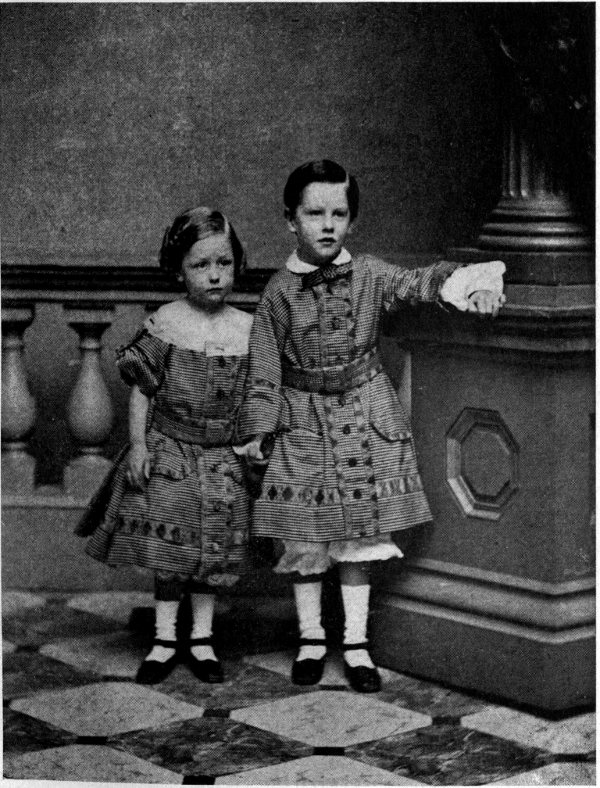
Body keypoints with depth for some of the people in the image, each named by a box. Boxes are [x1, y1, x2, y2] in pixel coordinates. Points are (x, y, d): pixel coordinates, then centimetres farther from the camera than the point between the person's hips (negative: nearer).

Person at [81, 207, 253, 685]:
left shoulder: (249, 330, -3)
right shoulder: (165, 325, -9)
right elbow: (142, 391, -3)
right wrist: (138, 445, -8)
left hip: (222, 458, 2)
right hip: (168, 452, -2)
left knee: (214, 554, 8)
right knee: (168, 553, 3)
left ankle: (202, 640, 22)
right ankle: (165, 641, 17)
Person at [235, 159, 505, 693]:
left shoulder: (370, 275, -3)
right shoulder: (280, 291, -5)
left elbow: (419, 284, -19)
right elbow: (264, 365, -1)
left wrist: (471, 284, -38)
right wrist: (256, 429, -4)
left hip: (364, 419, 1)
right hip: (303, 423, -1)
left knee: (358, 537, 7)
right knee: (305, 538, 5)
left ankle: (356, 644, 17)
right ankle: (311, 639, 21)